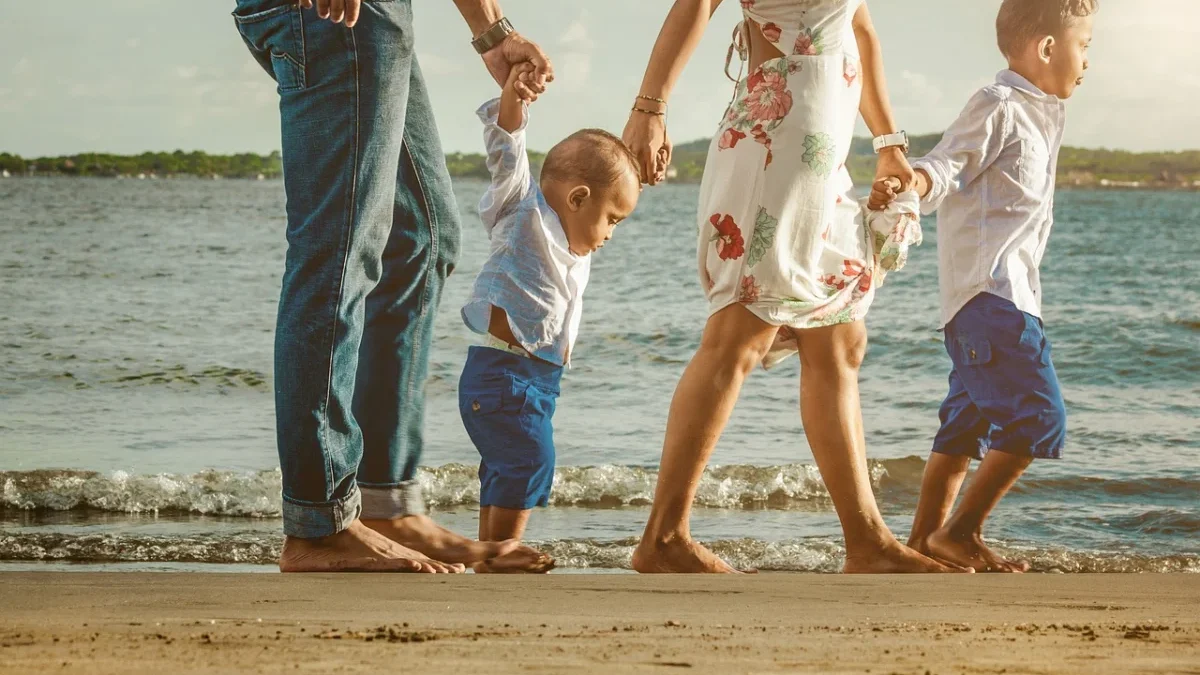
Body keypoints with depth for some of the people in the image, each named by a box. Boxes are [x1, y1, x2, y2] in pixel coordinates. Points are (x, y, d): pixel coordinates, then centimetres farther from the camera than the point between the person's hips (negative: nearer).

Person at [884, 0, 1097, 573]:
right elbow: (947, 165, -20)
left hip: (1009, 291, 11)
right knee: (1039, 419, -14)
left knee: (968, 423, 12)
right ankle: (959, 533, -8)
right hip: (988, 290, -11)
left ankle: (925, 538, 16)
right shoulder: (998, 107, -9)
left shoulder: (1039, 116, 21)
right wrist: (906, 185, -38)